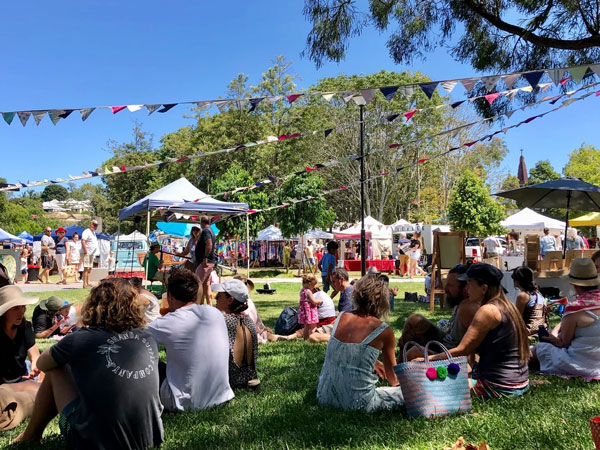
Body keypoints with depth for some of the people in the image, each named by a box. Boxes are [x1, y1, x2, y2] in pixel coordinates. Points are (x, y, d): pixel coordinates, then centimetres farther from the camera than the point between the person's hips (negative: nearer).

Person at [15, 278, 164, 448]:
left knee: (55, 370, 14)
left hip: (95, 441, -3)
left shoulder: (81, 339, -11)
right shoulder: (149, 340, -2)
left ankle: (31, 435, 32)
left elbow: (42, 364, 10)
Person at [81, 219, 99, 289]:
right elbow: (83, 241, -18)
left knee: (90, 268, 10)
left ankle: (88, 283, 14)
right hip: (87, 253, -9)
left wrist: (95, 253, 19)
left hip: (92, 254, 9)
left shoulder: (94, 232, 21)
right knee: (86, 268, -10)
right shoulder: (86, 232, -8)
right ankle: (85, 284, -10)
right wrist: (85, 252, -21)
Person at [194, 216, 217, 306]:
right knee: (206, 284, 12)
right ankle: (210, 305, 13)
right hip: (211, 262, 10)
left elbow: (209, 245, -25)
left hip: (205, 262, -10)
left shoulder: (205, 231, -12)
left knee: (198, 283, -9)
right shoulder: (211, 232, 19)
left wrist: (205, 258, -25)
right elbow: (214, 247, 24)